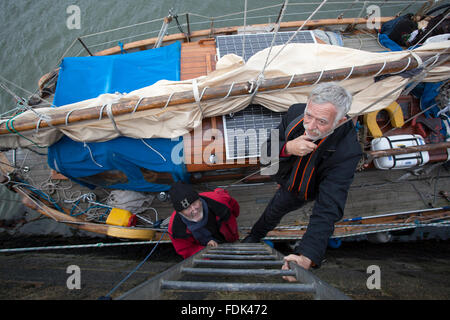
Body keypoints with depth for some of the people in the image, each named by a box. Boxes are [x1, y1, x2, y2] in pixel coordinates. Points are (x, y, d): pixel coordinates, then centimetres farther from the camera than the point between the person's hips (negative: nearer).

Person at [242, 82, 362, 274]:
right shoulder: (295, 112, -32)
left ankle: (256, 234, 50)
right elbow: (267, 150, -20)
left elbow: (328, 208, -48)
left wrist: (307, 256, -57)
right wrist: (287, 148, -45)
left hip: (301, 191, -4)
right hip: (284, 176, 4)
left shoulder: (347, 152, -44)